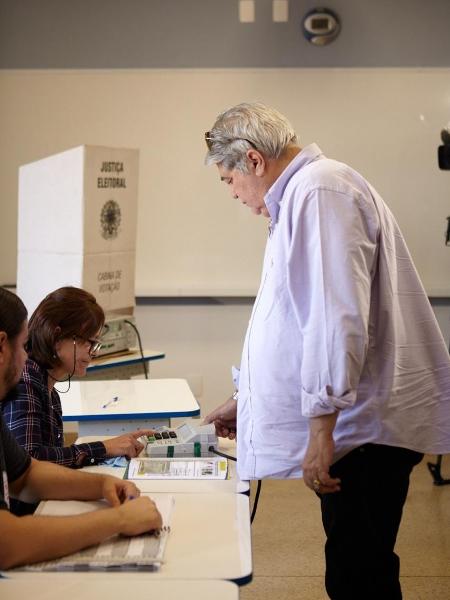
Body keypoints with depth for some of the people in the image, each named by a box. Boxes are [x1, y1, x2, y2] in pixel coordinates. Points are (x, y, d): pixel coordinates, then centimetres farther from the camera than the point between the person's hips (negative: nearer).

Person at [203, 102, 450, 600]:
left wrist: (322, 426, -22)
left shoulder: (319, 191, -13)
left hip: (364, 423, -10)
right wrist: (245, 398, 31)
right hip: (354, 423, 10)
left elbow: (338, 318, -23)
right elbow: (296, 321, 27)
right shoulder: (300, 196, 20)